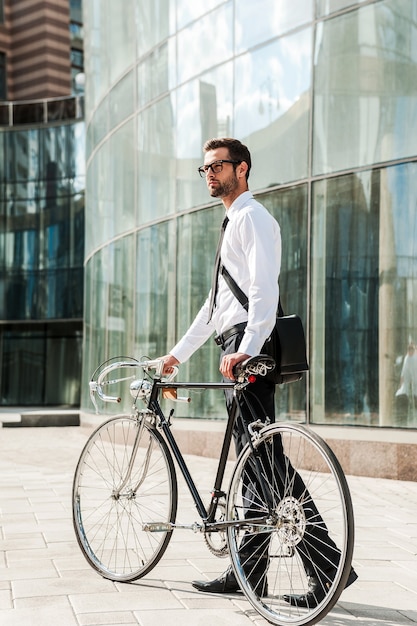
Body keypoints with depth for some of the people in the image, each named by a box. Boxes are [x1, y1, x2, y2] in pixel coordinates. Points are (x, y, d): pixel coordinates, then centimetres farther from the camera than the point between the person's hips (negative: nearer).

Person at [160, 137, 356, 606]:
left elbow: (264, 290, -19)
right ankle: (248, 573, 13)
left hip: (248, 349, -10)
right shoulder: (232, 223, 26)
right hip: (235, 352, 10)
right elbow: (214, 304, 29)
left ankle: (327, 565, -12)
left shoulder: (252, 217, -4)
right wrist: (178, 354, 29)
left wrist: (246, 350, -29)